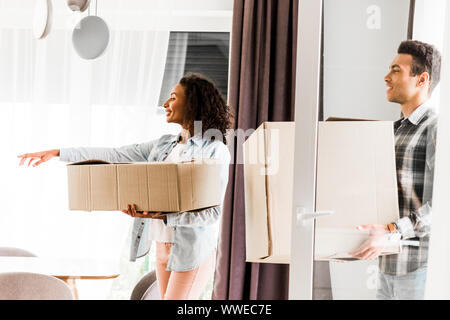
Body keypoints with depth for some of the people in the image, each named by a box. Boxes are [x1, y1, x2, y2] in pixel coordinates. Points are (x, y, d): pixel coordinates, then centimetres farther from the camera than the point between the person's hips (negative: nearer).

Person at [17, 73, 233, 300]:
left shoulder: (215, 150, -9)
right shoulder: (164, 145, 12)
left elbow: (212, 212, -14)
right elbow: (114, 156, 12)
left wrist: (163, 216, -24)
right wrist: (57, 153, 10)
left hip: (192, 251, -6)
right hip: (163, 246, 6)